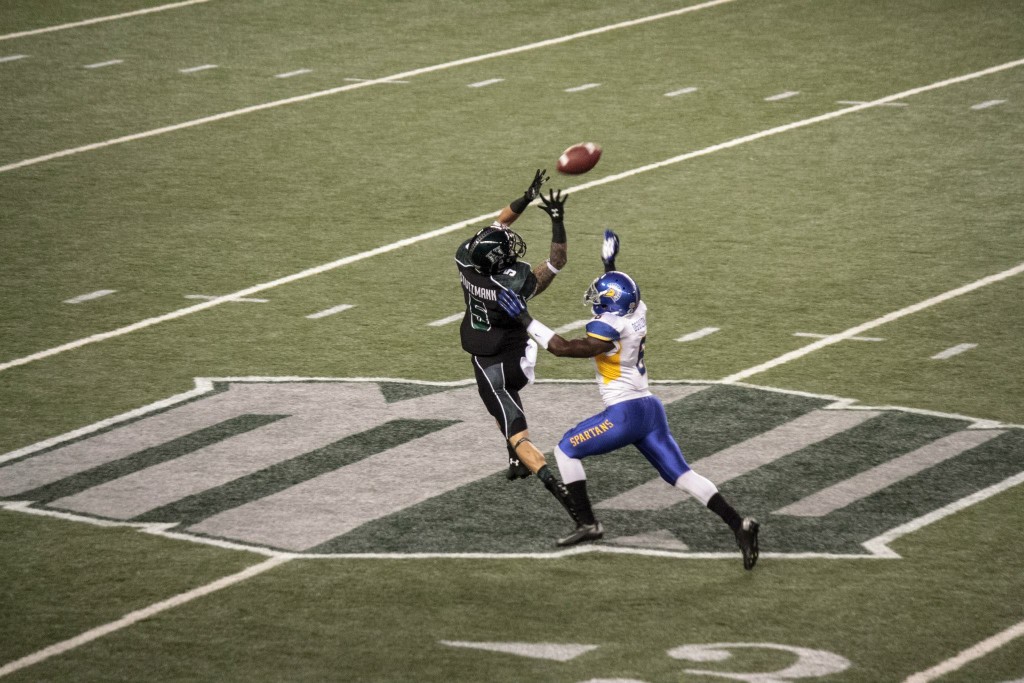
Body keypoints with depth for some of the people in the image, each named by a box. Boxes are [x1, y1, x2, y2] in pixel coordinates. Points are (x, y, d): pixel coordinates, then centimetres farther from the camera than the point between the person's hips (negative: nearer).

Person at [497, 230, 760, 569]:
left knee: (566, 450, 9)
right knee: (681, 474, 6)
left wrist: (526, 319, -10)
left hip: (625, 414, -8)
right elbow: (619, 294, 32)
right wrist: (609, 264, 38)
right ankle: (738, 524, -7)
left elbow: (562, 347, -15)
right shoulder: (637, 314, 7)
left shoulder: (608, 331, -16)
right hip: (651, 409, 8)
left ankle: (587, 523, 9)